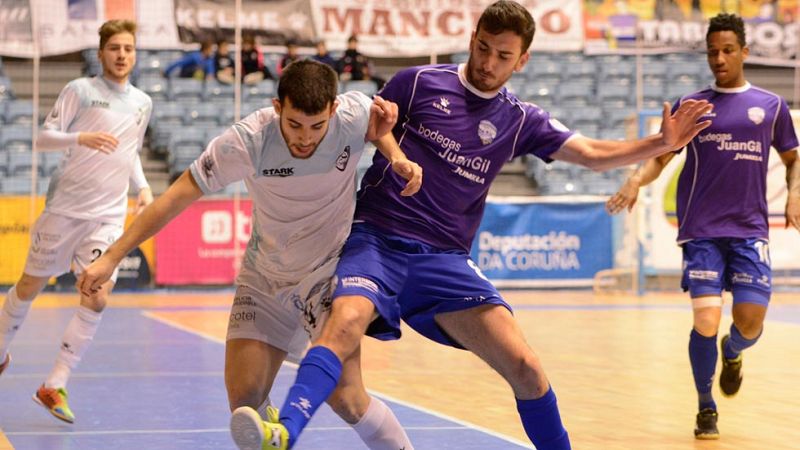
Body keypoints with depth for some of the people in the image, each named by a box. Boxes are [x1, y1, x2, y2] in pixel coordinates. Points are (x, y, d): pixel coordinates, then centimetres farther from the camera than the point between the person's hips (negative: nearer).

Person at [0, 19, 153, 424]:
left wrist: (143, 186, 9)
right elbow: (43, 139, -8)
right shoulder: (79, 90, -4)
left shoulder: (142, 103, 11)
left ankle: (54, 386, -6)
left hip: (109, 216, 3)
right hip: (64, 208, -3)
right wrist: (82, 138, -26)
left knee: (96, 298, -13)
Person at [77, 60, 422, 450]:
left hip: (331, 271, -1)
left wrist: (399, 159, -13)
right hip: (264, 278, 1)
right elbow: (178, 196, -18)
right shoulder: (247, 141, -25)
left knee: (343, 396, -19)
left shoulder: (355, 114, -21)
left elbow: (381, 118, 6)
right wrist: (111, 257, -19)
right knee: (244, 399, -7)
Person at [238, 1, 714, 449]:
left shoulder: (519, 120, 11)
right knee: (345, 323, -34)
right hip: (376, 241, -3)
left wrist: (661, 143, -3)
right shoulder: (419, 82, 4)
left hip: (445, 259, 3)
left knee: (525, 367, -8)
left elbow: (594, 153, 10)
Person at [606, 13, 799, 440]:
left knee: (750, 322, -6)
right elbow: (660, 156, 5)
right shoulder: (691, 105, 7)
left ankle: (732, 354, 33)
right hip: (701, 232, -1)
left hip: (750, 230, 1)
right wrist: (637, 179, -15)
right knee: (706, 322, -13)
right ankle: (706, 408, 10)